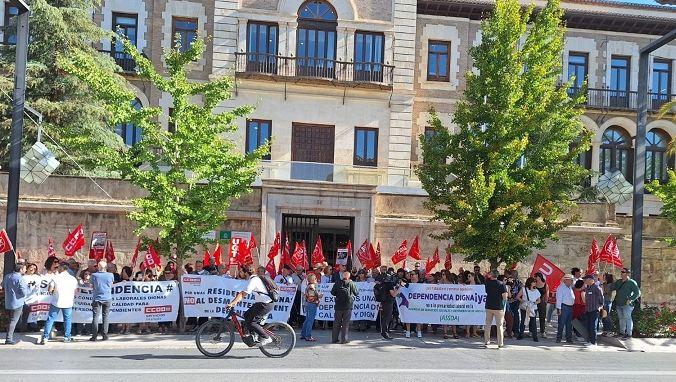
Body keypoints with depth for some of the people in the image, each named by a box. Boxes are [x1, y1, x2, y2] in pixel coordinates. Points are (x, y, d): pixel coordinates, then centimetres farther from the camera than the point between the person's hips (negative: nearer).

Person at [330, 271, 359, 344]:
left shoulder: (337, 283, 0)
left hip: (338, 306, 2)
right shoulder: (351, 284, -6)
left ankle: (334, 339, 13)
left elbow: (332, 292, 3)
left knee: (337, 322, 10)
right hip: (348, 306, -2)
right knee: (345, 323, 3)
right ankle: (344, 339, 2)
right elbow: (357, 293, 1)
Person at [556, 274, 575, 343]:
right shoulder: (561, 287, -7)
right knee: (561, 324, -5)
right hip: (563, 307, -8)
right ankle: (558, 339, 1)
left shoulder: (570, 288, 17)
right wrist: (559, 308, -15)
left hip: (570, 307, 8)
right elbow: (559, 298, -11)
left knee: (569, 324, 10)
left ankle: (569, 338, 16)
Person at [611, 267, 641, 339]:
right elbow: (611, 288, 15)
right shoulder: (618, 282, 14)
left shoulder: (631, 282, -6)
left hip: (627, 304, -7)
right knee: (621, 318, 14)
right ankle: (622, 332, 24)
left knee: (627, 318, -5)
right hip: (618, 304, 7)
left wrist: (630, 299, -15)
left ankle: (628, 333, 1)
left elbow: (637, 292, -8)